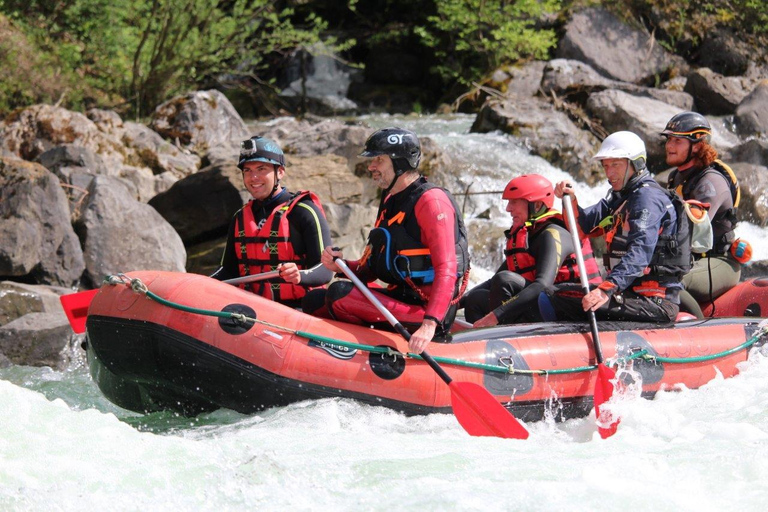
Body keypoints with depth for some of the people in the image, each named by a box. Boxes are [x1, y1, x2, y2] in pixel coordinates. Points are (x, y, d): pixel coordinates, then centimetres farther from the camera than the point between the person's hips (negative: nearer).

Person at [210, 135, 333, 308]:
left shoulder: (304, 211, -3)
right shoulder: (240, 218, 18)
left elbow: (326, 269, -9)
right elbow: (229, 270, 21)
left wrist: (300, 276, -31)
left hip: (298, 310, -6)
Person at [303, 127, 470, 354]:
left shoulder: (431, 200, -13)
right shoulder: (390, 202, 16)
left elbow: (446, 270, -23)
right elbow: (372, 269, 18)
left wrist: (429, 324, -34)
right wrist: (342, 266, -4)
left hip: (426, 308, -9)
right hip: (403, 299, 9)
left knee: (339, 293, -24)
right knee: (315, 301, 3)